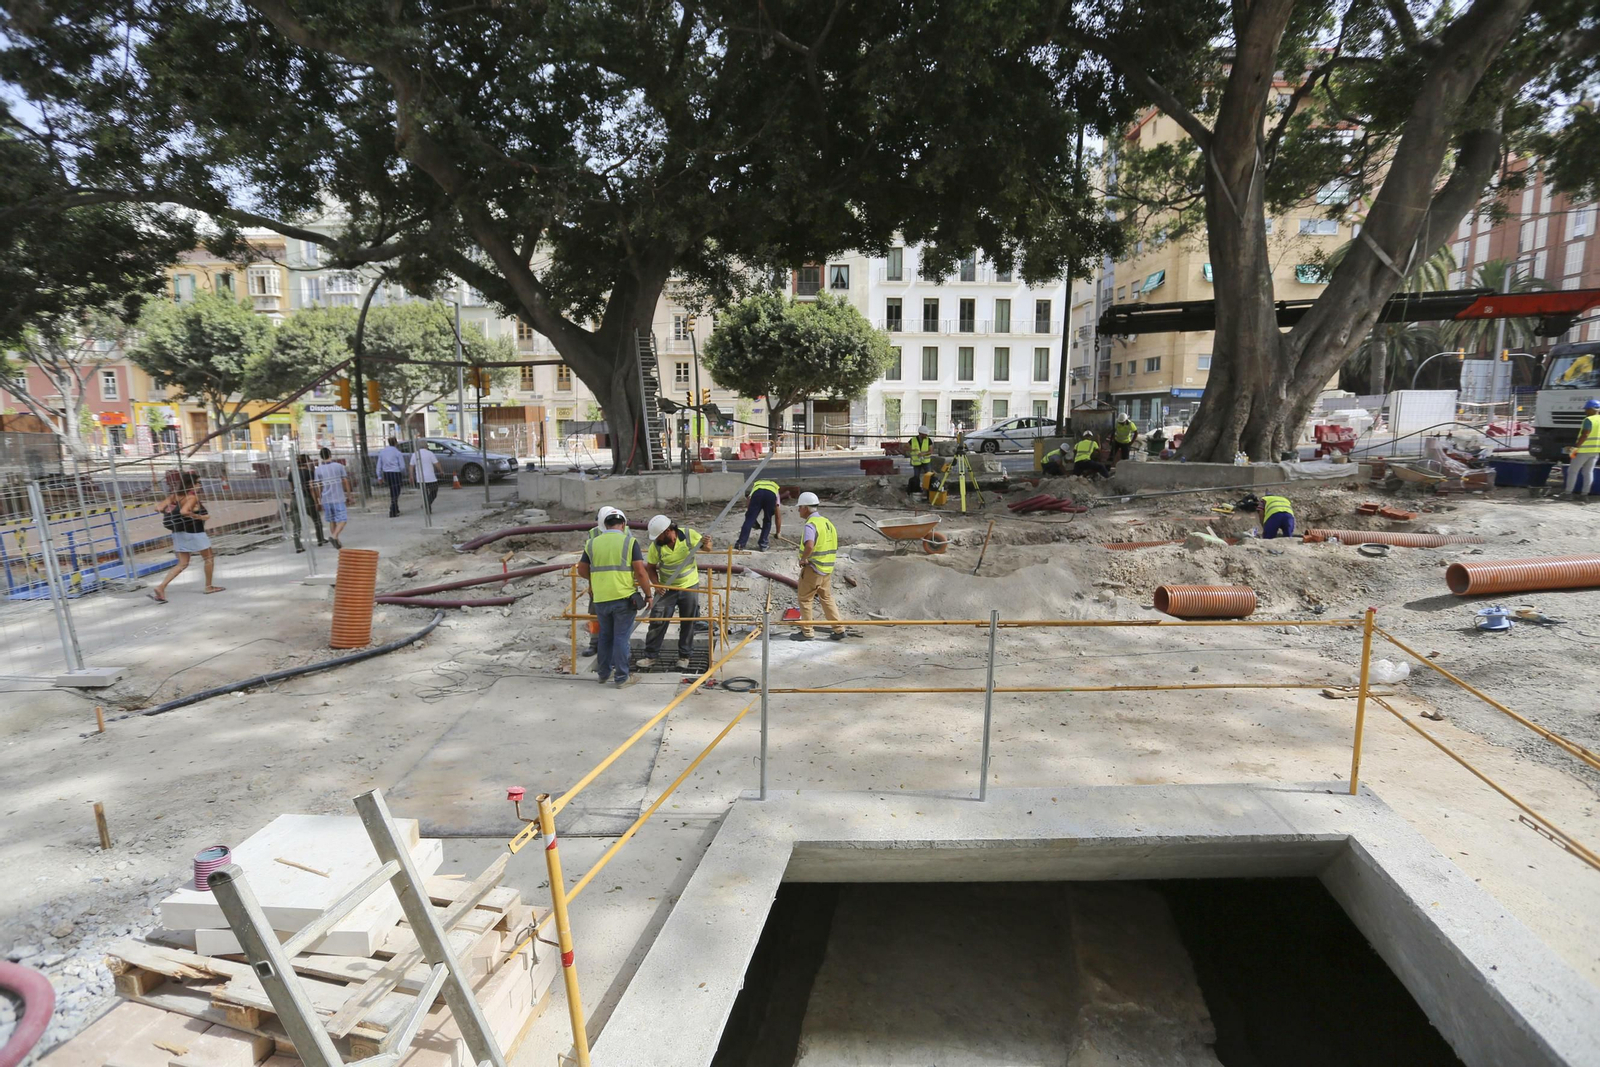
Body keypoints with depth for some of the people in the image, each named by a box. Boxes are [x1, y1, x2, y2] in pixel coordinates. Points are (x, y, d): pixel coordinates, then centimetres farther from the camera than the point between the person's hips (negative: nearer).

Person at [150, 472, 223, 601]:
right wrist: (201, 517, -21)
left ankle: (160, 588, -1)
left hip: (179, 533, 7)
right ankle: (209, 586, 24)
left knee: (182, 564, 13)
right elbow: (184, 511, -32)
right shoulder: (192, 497, -17)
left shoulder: (174, 496, 4)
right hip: (194, 533, -7)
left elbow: (159, 508, -1)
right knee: (209, 557, 15)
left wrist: (172, 513, 13)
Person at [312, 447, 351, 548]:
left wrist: (319, 499, 10)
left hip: (326, 499, 3)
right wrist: (349, 494, 10)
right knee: (342, 519, -3)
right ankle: (334, 536, -24)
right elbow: (345, 481, 0)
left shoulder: (318, 470, 1)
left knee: (332, 521, 14)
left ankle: (336, 541, 20)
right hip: (338, 498, -3)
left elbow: (317, 486, 1)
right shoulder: (339, 466, -2)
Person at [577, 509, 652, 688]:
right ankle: (622, 678, 9)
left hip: (600, 599, 4)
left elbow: (582, 571, 11)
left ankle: (604, 673, 29)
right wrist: (648, 594, -1)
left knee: (605, 635, 19)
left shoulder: (592, 543, 6)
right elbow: (641, 572, -11)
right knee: (621, 637, 4)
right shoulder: (629, 541, -5)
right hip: (624, 598, -3)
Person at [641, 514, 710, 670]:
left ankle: (684, 657, 23)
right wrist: (656, 584, -18)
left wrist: (706, 544, -26)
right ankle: (650, 656, 9)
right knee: (658, 622, -3)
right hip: (666, 589, 0)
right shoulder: (655, 546, -15)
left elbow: (705, 547, -2)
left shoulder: (689, 535, -17)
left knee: (688, 624, 8)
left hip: (690, 587, 0)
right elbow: (650, 568, -2)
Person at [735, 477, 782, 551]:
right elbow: (778, 516, 43)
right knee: (767, 521, 20)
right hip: (771, 494, 1)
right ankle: (763, 544, 15)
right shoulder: (775, 488, 44)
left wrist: (754, 523, 38)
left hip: (757, 492, -1)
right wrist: (778, 532, 50)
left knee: (749, 519, 6)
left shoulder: (756, 484, 45)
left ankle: (741, 543, 1)